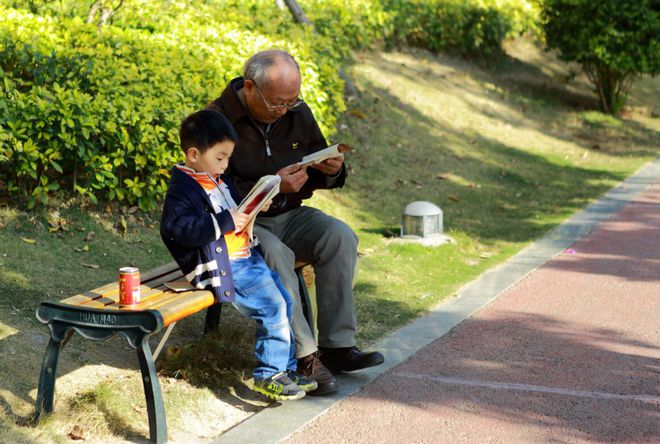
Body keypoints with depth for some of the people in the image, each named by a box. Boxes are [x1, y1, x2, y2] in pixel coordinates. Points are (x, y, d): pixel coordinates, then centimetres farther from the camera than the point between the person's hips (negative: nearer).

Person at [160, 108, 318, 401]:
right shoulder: (182, 189, -11)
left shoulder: (219, 181, 19)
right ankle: (268, 375, -8)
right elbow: (177, 228, -26)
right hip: (221, 267, -10)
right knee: (272, 307, -18)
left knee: (285, 301, 7)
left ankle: (284, 369, 16)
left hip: (246, 257, 10)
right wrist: (226, 221, -24)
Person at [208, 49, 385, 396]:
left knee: (340, 236, -22)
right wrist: (273, 186, -28)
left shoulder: (298, 113, 5)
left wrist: (331, 170, -9)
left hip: (289, 216, 6)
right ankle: (304, 357, -29)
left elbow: (319, 177, 16)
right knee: (275, 255, -35)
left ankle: (337, 346, -20)